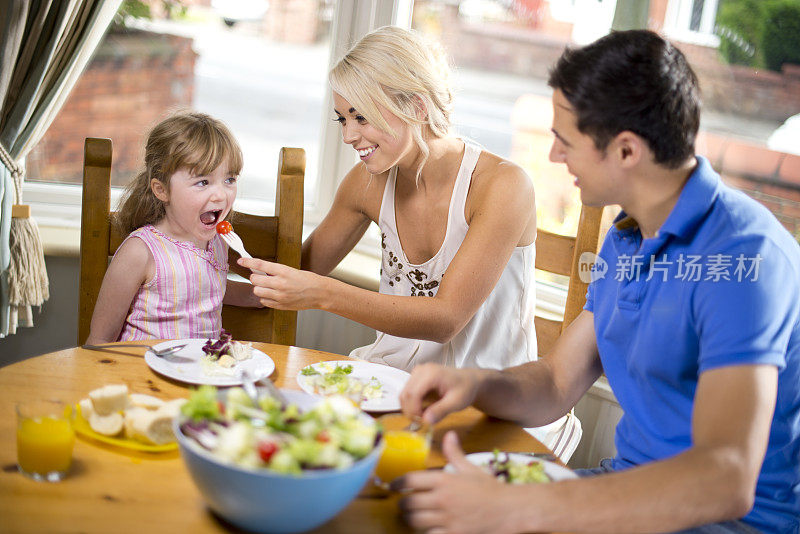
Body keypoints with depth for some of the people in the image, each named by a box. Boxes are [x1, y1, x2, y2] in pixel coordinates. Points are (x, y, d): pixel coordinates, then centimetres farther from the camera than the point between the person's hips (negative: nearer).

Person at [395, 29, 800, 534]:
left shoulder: (744, 256, -23)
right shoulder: (625, 238, 8)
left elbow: (727, 480, -33)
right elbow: (556, 386, 11)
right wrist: (474, 384, -12)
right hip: (636, 487, 8)